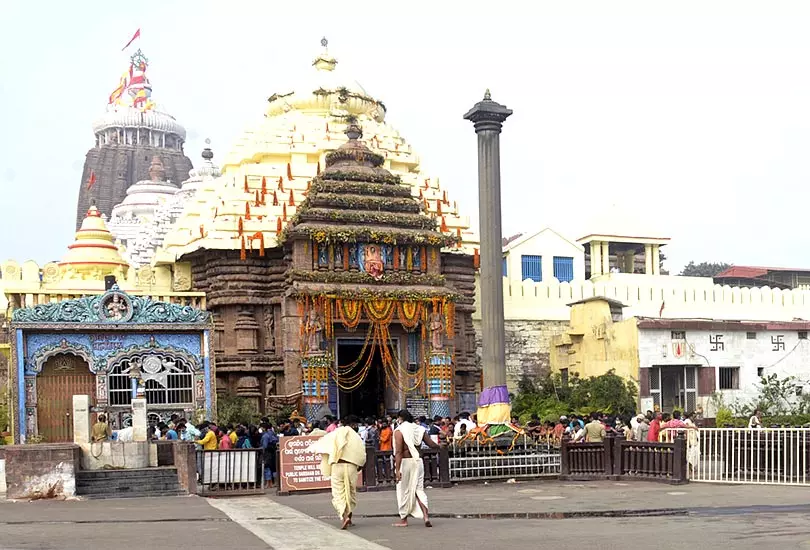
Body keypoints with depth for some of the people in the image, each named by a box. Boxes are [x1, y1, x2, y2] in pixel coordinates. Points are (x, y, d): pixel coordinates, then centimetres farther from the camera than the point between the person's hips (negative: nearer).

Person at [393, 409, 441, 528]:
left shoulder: (399, 431, -10)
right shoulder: (419, 429, 6)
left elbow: (398, 452, -18)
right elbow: (432, 444, 7)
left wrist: (397, 469, -22)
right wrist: (440, 446, 30)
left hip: (404, 462, -5)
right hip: (418, 461, 5)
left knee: (404, 491, 7)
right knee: (419, 489, 9)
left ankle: (403, 519, 15)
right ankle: (426, 516, -6)